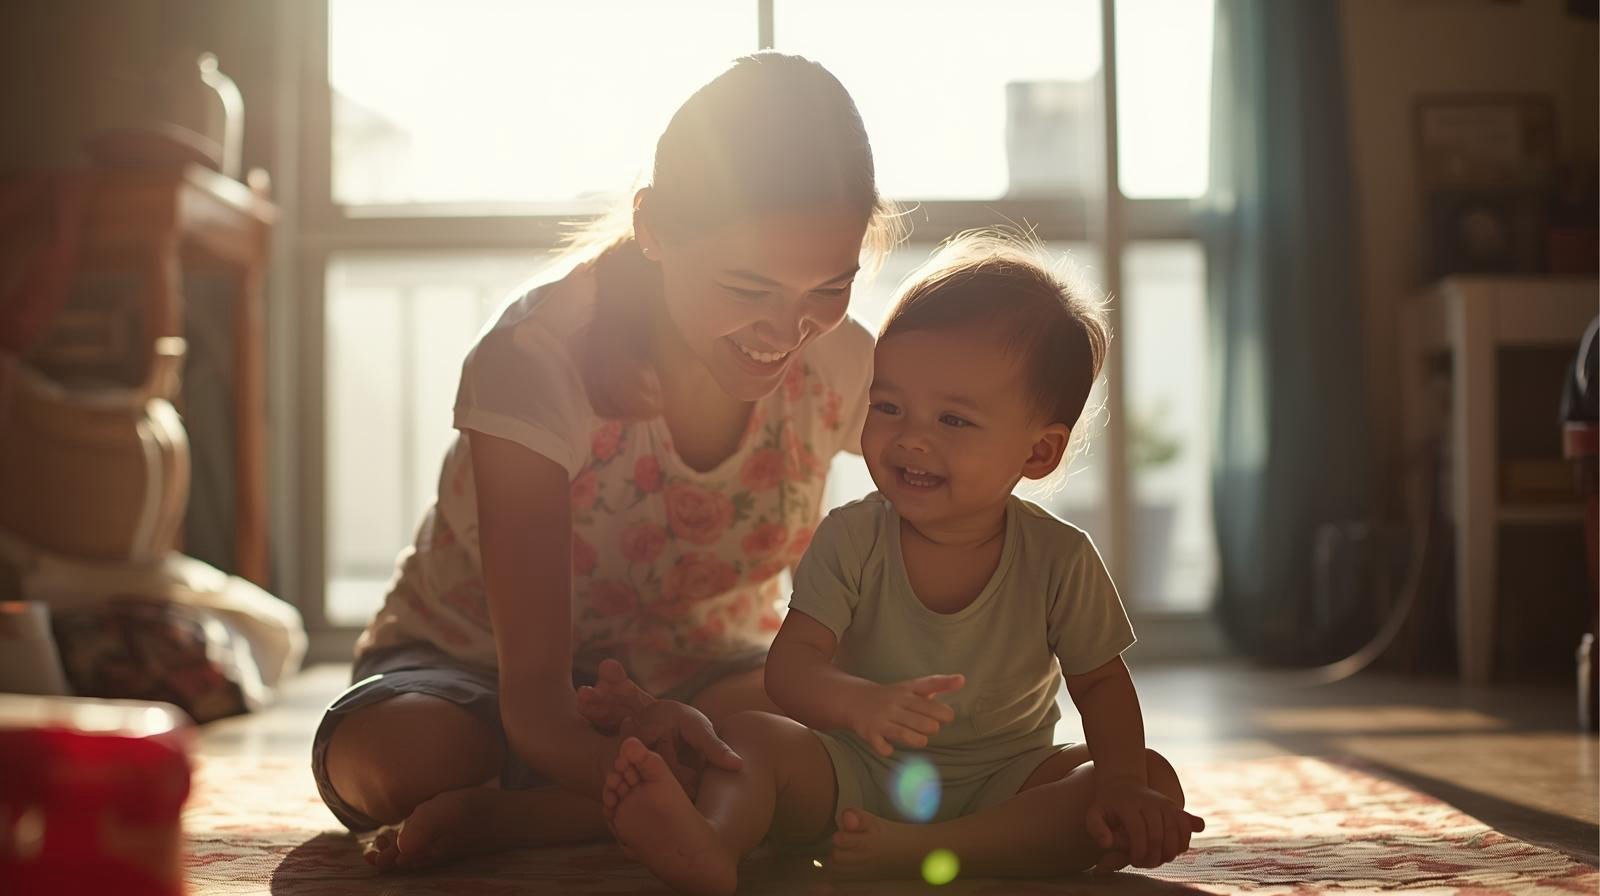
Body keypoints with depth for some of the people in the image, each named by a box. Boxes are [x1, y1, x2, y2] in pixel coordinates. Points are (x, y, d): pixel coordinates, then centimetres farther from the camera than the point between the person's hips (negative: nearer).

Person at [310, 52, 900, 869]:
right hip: (473, 670, -3)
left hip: (690, 683, 3)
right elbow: (534, 702, -34)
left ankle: (492, 817, -22)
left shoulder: (842, 367, -16)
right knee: (401, 756, -38)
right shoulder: (533, 361, -28)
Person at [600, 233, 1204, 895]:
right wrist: (859, 701, -40)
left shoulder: (1058, 559, -9)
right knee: (746, 736, -22)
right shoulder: (851, 539, -9)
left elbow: (1100, 683, 0)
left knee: (1157, 784, -23)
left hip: (1004, 779, 1)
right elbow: (790, 663, -17)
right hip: (857, 775, 0)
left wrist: (1122, 784, -19)